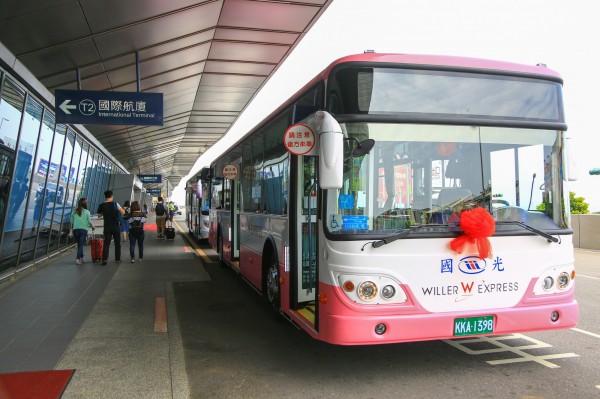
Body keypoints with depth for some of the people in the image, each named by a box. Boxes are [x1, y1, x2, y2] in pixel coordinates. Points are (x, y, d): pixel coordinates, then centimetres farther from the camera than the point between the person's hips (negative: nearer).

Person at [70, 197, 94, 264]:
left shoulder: (74, 212, 8)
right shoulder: (87, 212, -1)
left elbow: (72, 222, 10)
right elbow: (89, 222, -2)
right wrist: (92, 227, 17)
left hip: (75, 229, 4)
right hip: (83, 229, -3)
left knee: (79, 244, 17)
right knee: (81, 245, -4)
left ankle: (82, 258, 27)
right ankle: (77, 258, -17)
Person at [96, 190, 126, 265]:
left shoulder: (101, 205, -2)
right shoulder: (115, 204, -9)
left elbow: (99, 215, 12)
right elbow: (123, 212, -11)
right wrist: (121, 208, 7)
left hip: (107, 227, 1)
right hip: (116, 226, -1)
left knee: (106, 243, 1)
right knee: (117, 243, 12)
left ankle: (105, 259, -12)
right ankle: (117, 258, 18)